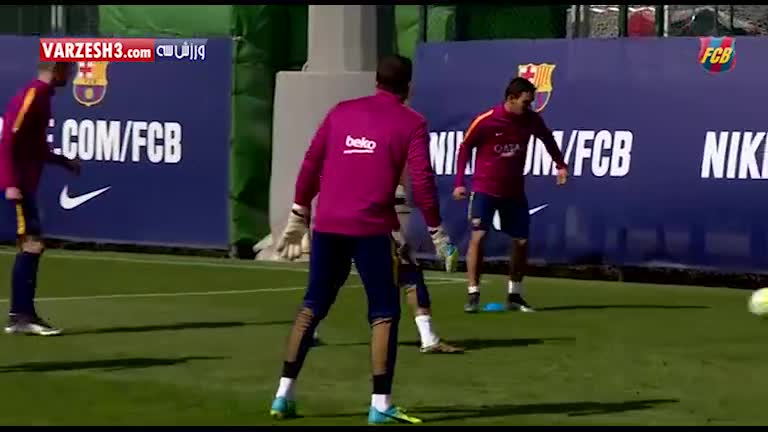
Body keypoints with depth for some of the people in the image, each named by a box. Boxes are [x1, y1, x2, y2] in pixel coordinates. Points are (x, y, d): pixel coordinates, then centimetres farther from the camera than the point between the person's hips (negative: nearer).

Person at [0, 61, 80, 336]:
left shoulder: (41, 97, 15)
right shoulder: (31, 96, -14)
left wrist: (64, 162, 24)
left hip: (25, 184, 10)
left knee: (31, 247, 9)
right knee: (31, 245, -12)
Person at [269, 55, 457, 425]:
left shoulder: (341, 112, 11)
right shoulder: (411, 124, 0)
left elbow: (310, 166, 11)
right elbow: (422, 183, -6)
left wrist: (297, 219, 19)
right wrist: (438, 233, 1)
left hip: (327, 226, 4)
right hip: (372, 228, -4)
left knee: (312, 306, 14)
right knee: (384, 313, 4)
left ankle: (284, 394, 12)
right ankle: (380, 404, -2)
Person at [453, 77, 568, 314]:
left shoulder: (531, 120, -6)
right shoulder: (485, 121, -17)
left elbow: (547, 139, 16)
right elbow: (465, 148, -3)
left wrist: (560, 165, 7)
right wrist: (459, 183, -7)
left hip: (514, 192, 4)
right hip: (484, 190, -4)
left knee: (521, 242, 3)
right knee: (478, 236, -16)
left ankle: (514, 295, 18)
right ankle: (473, 294, -11)